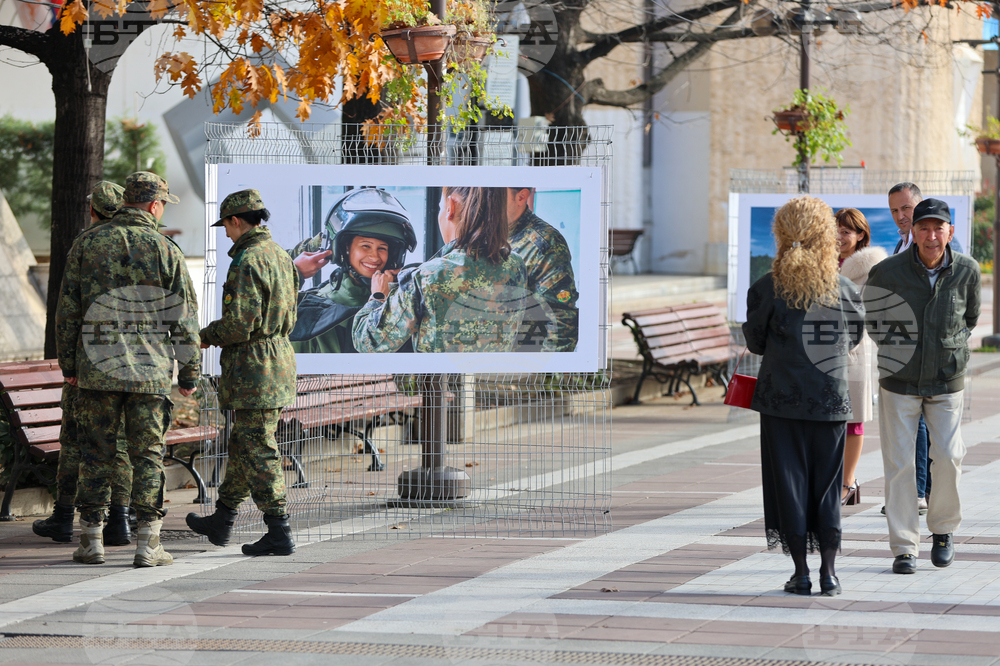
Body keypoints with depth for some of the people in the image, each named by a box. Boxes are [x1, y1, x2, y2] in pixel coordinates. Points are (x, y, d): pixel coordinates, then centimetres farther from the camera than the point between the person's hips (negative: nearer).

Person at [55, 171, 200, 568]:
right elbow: (184, 319, -2)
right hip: (150, 371, -1)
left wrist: (68, 364, 12)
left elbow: (67, 308, 4)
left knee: (96, 454, 7)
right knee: (147, 456, 3)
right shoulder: (166, 251, -2)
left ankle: (92, 540, 7)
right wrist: (190, 373, 6)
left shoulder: (88, 243, 3)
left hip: (97, 368, 1)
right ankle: (148, 544, 0)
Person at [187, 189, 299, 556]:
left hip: (253, 367, -10)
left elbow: (239, 324, -22)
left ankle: (279, 533, -5)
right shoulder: (280, 256, 12)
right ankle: (221, 521, 29)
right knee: (242, 444, 18)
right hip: (279, 357, 10)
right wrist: (219, 335, 19)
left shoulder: (248, 261, -18)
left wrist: (206, 336, -3)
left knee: (258, 452, -5)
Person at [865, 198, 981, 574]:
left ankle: (943, 529, 15)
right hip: (899, 382, -1)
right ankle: (904, 547, 5)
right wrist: (892, 349, 8)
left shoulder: (967, 271, -6)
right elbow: (869, 316, 8)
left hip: (947, 381, 1)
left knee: (948, 458, -10)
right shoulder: (886, 273, -12)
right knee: (899, 464, -3)